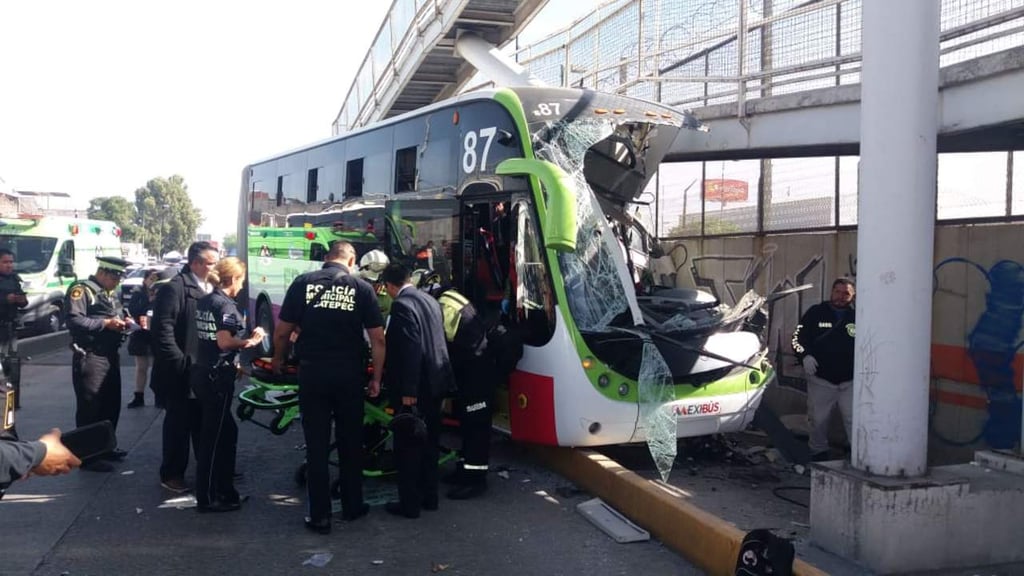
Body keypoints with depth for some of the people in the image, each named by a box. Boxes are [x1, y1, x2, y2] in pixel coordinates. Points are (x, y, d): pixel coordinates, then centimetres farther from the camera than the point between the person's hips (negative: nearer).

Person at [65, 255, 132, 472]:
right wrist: (106, 323, -21)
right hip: (90, 357, -9)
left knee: (112, 404, 16)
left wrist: (122, 323, 4)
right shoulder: (81, 289, -9)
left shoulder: (112, 294, 19)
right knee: (90, 407, -5)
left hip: (111, 356, 9)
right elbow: (74, 320, -21)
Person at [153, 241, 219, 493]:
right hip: (182, 374, -7)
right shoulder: (174, 288, -12)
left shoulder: (212, 289, 12)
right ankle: (171, 474, 19)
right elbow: (163, 331, -17)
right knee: (178, 424, 5)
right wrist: (181, 364, -19)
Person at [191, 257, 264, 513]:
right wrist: (250, 341, -11)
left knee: (226, 431, 16)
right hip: (217, 376, -9)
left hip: (201, 372, 9)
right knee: (214, 436, 0)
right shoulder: (225, 305, -15)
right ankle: (207, 498, 9)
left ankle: (224, 490, 24)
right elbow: (224, 341, -24)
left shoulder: (203, 301, 11)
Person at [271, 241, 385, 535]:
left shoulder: (303, 283, -1)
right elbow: (378, 338, -3)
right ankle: (352, 506, 26)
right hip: (349, 375, 0)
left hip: (312, 373, 0)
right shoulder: (362, 288, -1)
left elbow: (281, 332, 1)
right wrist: (376, 378, 5)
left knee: (316, 446, 7)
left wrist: (278, 360, 19)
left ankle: (319, 516, 11)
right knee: (351, 443, 15)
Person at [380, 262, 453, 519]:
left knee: (408, 445, 2)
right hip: (435, 382, 9)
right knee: (428, 442, 18)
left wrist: (408, 391, -20)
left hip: (416, 388, -9)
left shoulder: (402, 305, -17)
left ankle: (410, 504, 10)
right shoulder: (430, 299, 10)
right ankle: (429, 497, 28)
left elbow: (410, 350, -23)